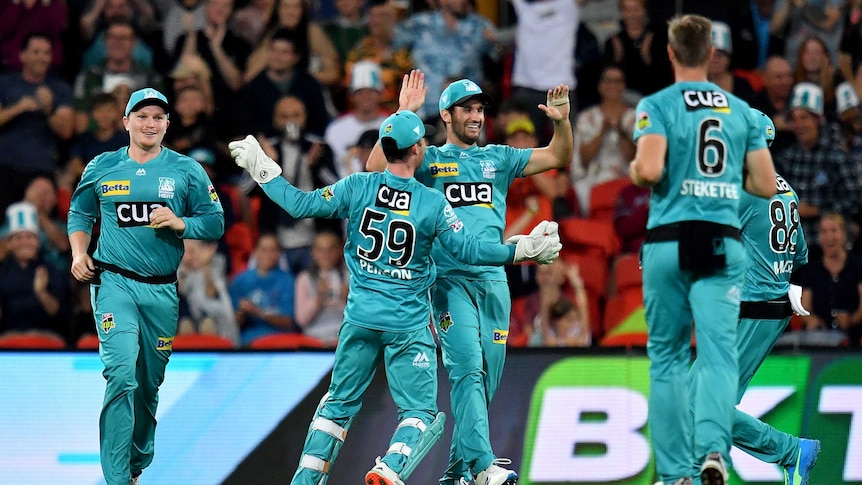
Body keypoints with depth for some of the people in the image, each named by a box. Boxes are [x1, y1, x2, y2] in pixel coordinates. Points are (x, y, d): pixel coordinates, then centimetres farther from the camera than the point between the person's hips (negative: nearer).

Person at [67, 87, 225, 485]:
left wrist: (179, 223, -14)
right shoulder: (101, 168, 6)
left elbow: (215, 223, 4)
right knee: (122, 375, -18)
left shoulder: (186, 171, 4)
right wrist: (79, 254, 3)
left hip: (162, 290, 2)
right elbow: (80, 214, 19)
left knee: (149, 384, 10)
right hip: (114, 283, -2)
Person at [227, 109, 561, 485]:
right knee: (420, 412, 3)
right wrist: (523, 250, -5)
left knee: (339, 403, 17)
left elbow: (300, 205, -2)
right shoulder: (433, 203, -11)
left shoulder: (357, 187, -5)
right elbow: (468, 250, -12)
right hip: (408, 326, -3)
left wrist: (262, 171, 11)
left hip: (360, 319, 3)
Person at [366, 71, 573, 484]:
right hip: (450, 278, -4)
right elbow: (377, 167, -8)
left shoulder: (498, 158, 18)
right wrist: (404, 114, -14)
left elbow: (557, 158, 15)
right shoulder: (429, 160, 7)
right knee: (467, 367, -18)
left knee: (486, 379, 4)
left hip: (493, 280, 4)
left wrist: (562, 121, -4)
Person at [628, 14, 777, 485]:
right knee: (718, 351, -6)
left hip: (669, 241, -2)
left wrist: (633, 170, 5)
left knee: (666, 357, 9)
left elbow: (650, 169, -17)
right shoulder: (741, 110, 9)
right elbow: (766, 185, 9)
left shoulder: (657, 105, -3)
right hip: (724, 243, 2)